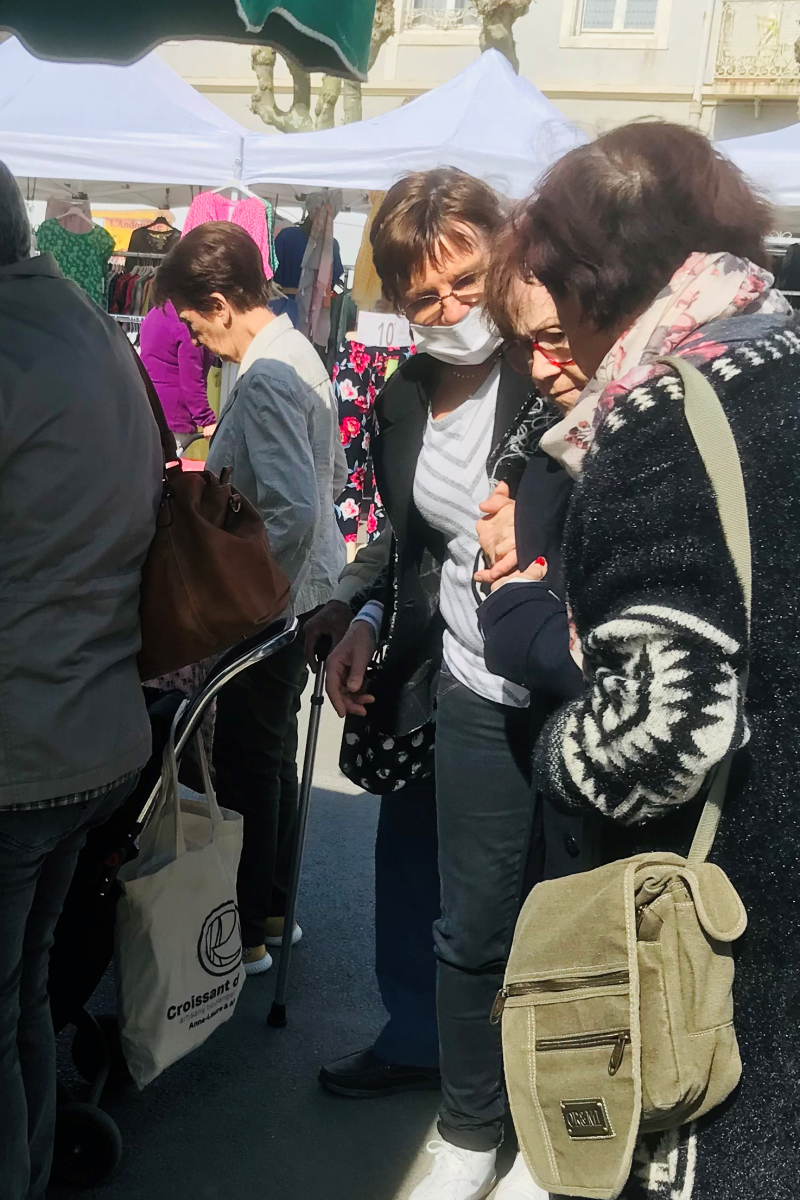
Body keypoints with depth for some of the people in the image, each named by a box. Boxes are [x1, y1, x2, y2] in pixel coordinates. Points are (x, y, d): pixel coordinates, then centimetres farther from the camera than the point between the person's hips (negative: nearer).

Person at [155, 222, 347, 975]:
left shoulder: (263, 379, -22)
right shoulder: (298, 353, 7)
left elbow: (292, 513, -29)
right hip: (303, 591, 10)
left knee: (246, 765, 4)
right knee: (273, 756, 20)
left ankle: (246, 934, 20)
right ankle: (272, 907, 35)